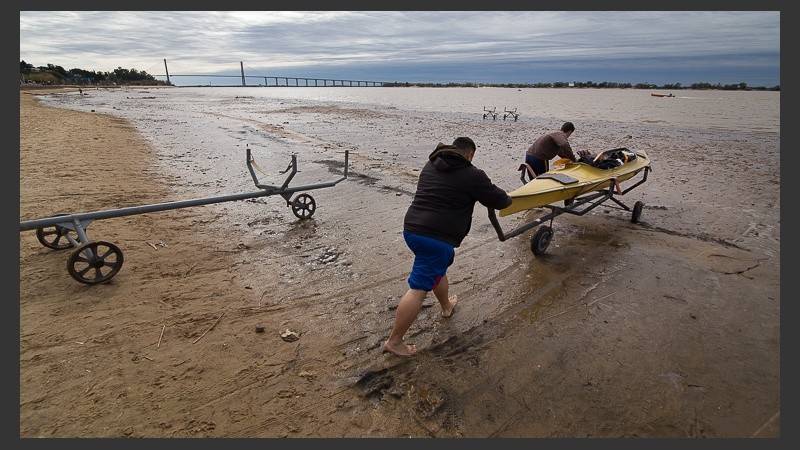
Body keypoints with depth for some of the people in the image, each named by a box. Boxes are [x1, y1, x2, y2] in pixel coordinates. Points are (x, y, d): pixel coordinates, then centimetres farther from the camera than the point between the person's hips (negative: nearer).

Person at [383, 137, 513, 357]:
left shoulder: (430, 165, 15)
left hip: (411, 229, 8)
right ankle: (394, 341, 1)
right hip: (437, 237, -8)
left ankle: (446, 306, 51)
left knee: (438, 268, 31)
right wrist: (507, 198, 27)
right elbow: (500, 200, 4)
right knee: (418, 289, -4)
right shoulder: (472, 175, -5)